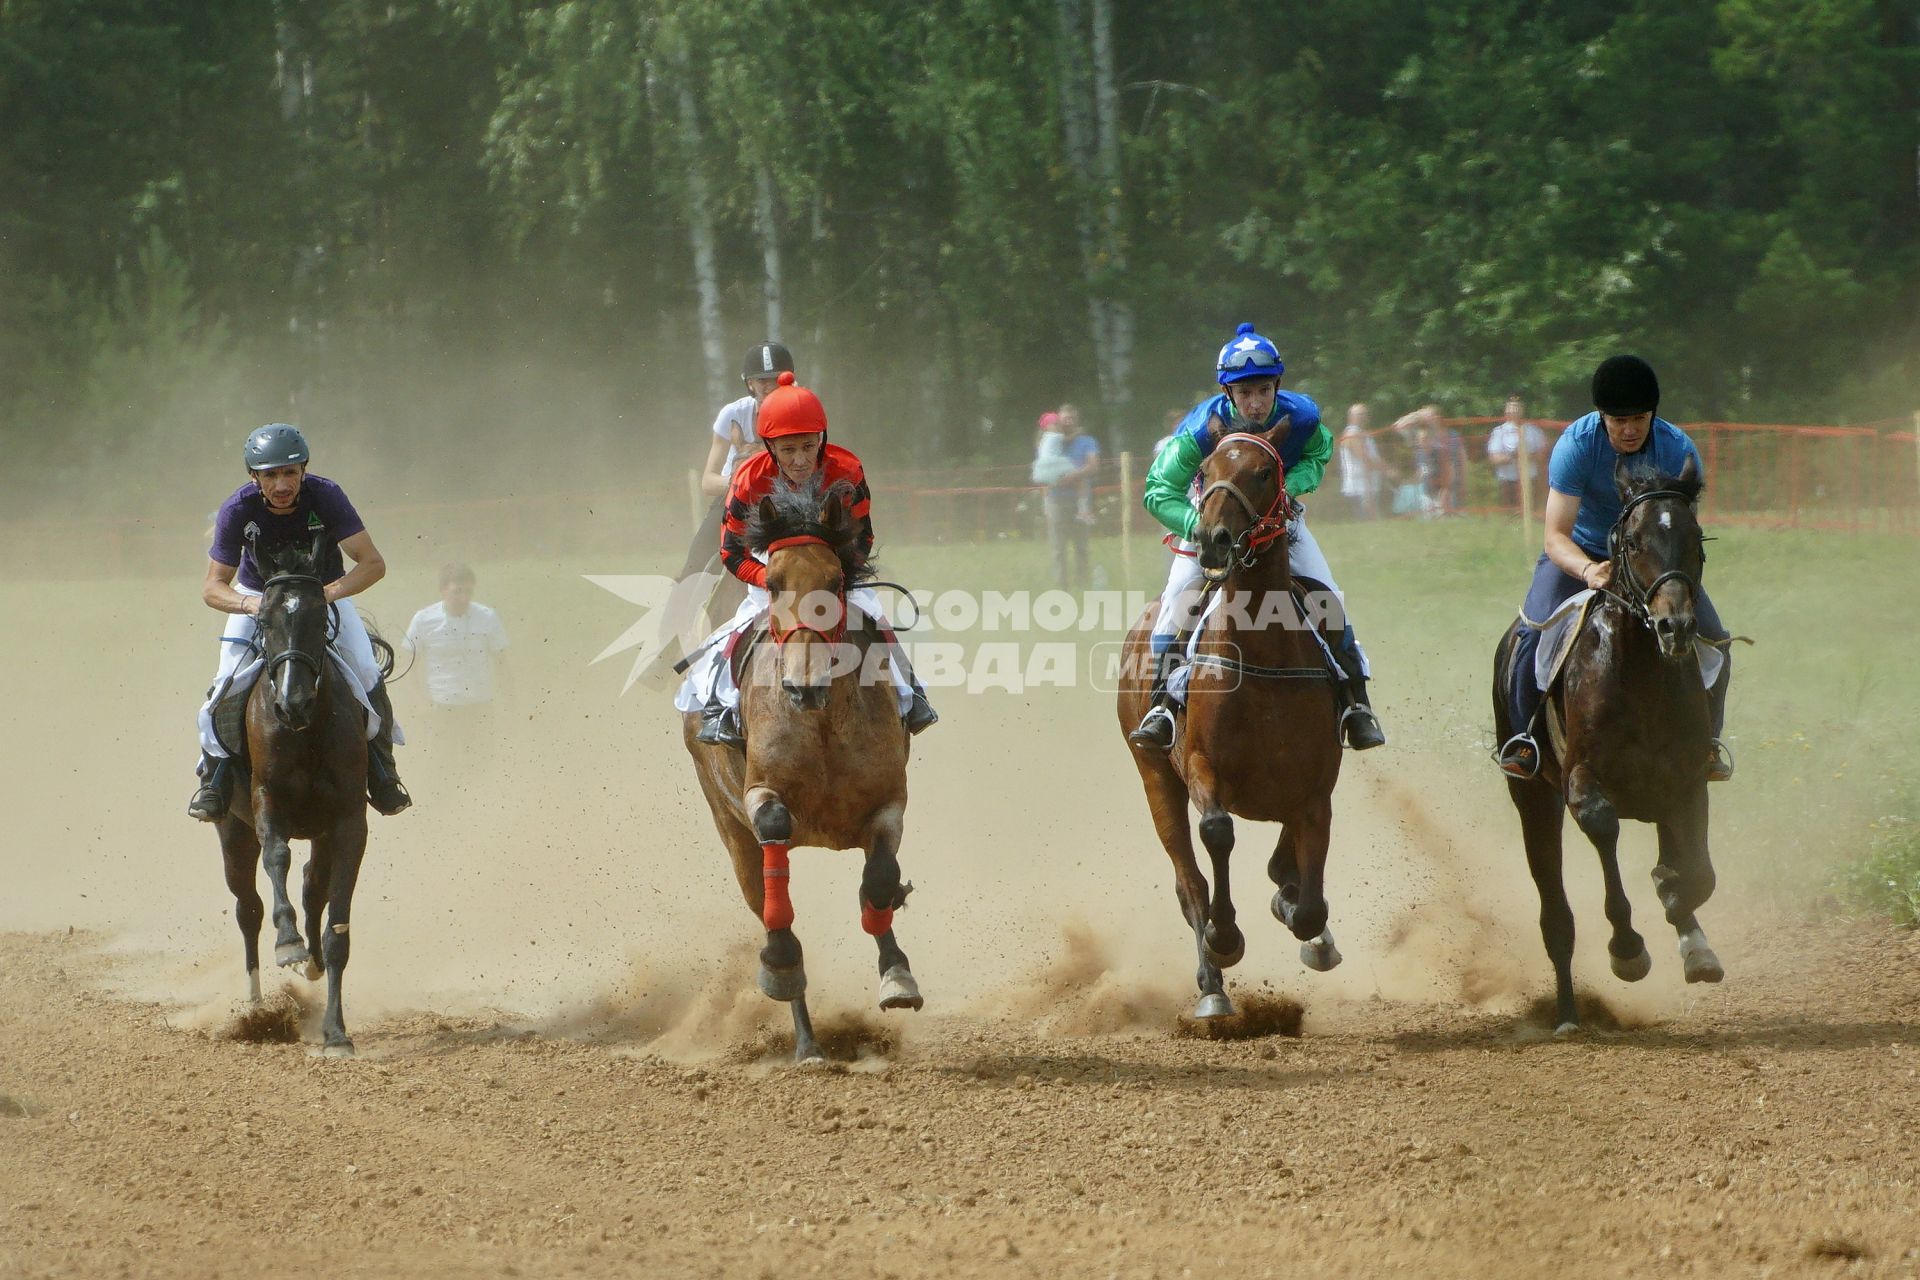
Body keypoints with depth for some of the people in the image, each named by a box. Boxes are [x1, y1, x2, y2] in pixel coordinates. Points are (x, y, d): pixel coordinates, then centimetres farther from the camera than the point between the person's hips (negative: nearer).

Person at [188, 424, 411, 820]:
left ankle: (382, 772, 2)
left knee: (366, 675, -16)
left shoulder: (325, 497, -30)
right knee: (227, 681, -16)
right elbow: (213, 587, -23)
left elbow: (373, 563, -31)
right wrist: (250, 604, -46)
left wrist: (326, 594, -48)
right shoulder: (238, 509, -27)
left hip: (327, 592, 0)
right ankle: (213, 775, 1)